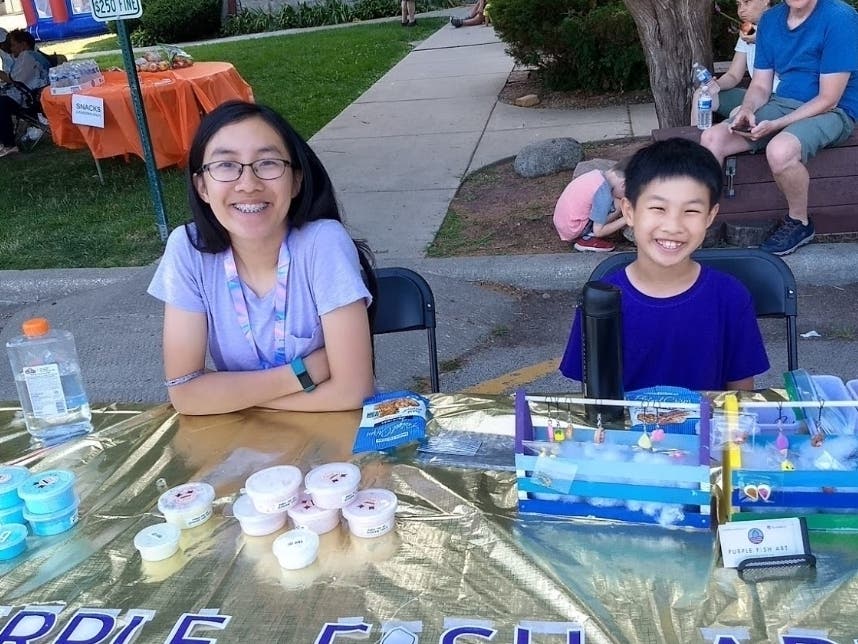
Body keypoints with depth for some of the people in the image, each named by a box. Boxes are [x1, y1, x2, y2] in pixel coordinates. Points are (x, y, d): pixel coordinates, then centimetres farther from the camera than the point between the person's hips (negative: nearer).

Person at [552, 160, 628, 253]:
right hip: (573, 230, -9)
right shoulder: (604, 194, -23)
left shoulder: (597, 174, 0)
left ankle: (586, 235, 10)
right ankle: (587, 238, -3)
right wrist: (624, 220, -10)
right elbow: (598, 231, -17)